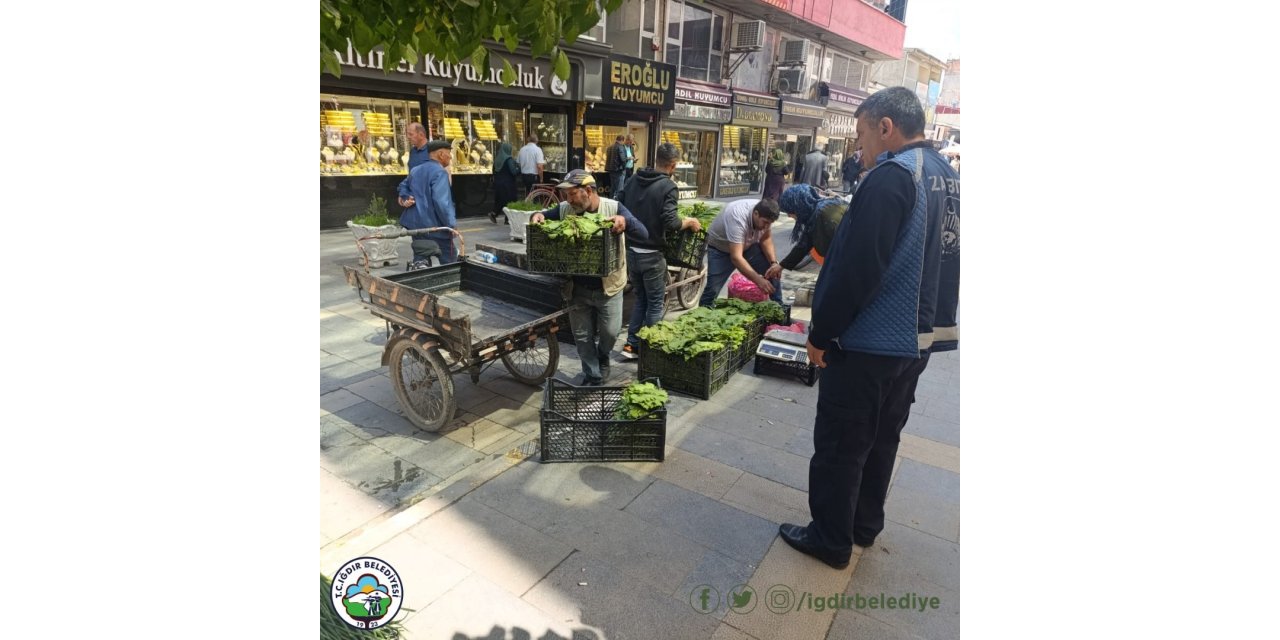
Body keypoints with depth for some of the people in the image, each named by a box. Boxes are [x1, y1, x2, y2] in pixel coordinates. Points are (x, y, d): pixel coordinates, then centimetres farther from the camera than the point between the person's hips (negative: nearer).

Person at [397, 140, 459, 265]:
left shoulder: (415, 170, 14)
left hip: (416, 224, 9)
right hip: (435, 226, -8)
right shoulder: (439, 172, -15)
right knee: (449, 262, 3)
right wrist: (451, 224, -19)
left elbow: (404, 185, 30)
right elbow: (441, 202, -23)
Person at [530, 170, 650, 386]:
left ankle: (602, 357, 40)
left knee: (610, 332, 6)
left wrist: (625, 221, -35)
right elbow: (545, 216, 12)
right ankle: (592, 378, 29)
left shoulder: (613, 207, -9)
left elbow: (643, 235, -15)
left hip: (608, 287, -2)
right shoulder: (564, 209, -2)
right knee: (583, 337, 10)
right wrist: (538, 216, -13)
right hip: (578, 288, 3)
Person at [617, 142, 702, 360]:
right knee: (656, 303, 9)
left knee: (640, 299, 20)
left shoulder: (633, 180, 5)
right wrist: (689, 222, -4)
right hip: (651, 254, -6)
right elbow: (670, 223, -22)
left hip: (630, 250, 6)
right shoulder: (667, 186, -13)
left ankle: (632, 344, 21)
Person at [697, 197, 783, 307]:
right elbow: (736, 257, -43)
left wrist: (774, 262, -23)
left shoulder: (765, 216, -21)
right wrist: (758, 280, -48)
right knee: (713, 289, -18)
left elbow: (766, 239, -6)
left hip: (748, 245, 6)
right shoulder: (738, 217, -40)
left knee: (773, 270, -7)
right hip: (720, 248, -6)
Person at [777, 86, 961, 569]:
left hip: (867, 345, -9)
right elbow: (940, 266, 17)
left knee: (839, 445, 5)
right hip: (917, 341, 9)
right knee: (883, 439, 20)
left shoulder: (890, 178, -19)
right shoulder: (949, 179, 10)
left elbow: (856, 271, -25)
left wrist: (820, 335, -16)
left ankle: (830, 540, 20)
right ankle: (865, 526, 36)